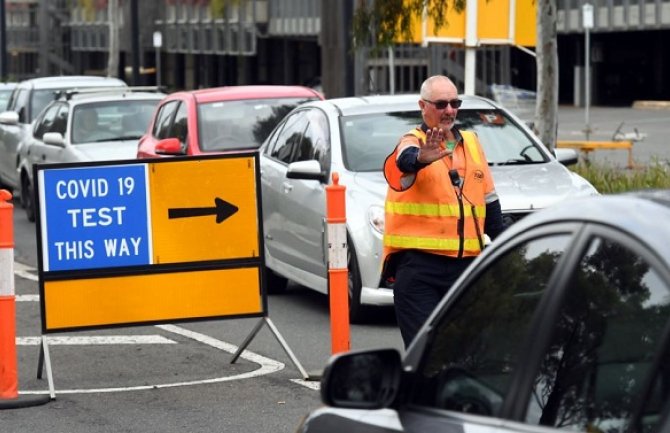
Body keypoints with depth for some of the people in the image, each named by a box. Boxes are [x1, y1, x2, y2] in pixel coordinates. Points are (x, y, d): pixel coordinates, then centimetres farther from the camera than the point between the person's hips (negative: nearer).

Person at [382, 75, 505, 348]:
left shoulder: (471, 143, 14)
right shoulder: (412, 142, -3)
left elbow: (490, 201, 21)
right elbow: (405, 161, -30)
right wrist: (421, 158, -53)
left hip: (466, 262, 5)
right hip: (419, 264, -5)